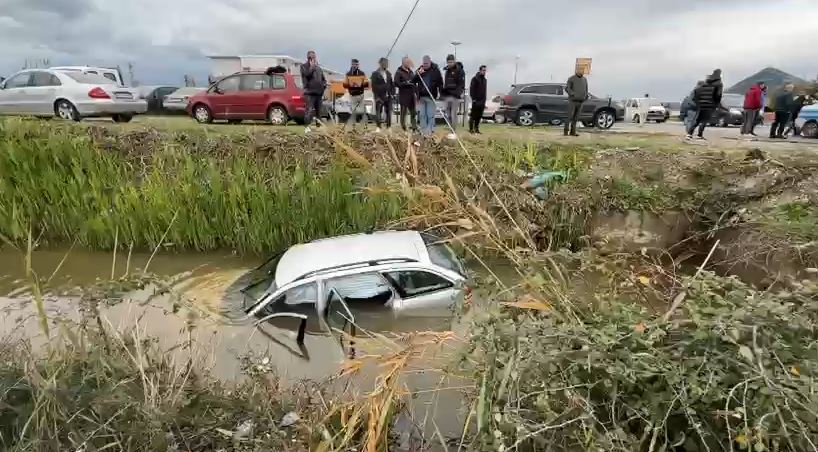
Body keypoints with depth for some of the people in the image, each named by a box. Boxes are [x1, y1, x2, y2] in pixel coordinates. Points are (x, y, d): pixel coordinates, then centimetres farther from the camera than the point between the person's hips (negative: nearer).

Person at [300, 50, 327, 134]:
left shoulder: (319, 68, 21)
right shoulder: (304, 66, 5)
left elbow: (323, 78, 28)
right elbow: (307, 74, -15)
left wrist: (324, 84, 8)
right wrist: (312, 66, -8)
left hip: (319, 92, 6)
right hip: (310, 92, -6)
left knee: (318, 111, 10)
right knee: (309, 110, -14)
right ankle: (307, 127, -16)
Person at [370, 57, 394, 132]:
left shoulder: (389, 74, 15)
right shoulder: (375, 74, -1)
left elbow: (392, 84, 18)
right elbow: (374, 86, -6)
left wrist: (392, 93, 6)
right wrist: (376, 96, -13)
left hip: (388, 96, 5)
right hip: (380, 96, -5)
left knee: (389, 112, 6)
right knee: (378, 112, -6)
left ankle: (389, 127, 14)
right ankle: (378, 127, -1)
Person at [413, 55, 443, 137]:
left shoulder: (435, 70, 0)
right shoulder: (419, 69, 8)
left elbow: (440, 82, 1)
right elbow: (414, 81, 5)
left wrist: (439, 92, -8)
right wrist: (418, 74, -11)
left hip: (431, 96, -3)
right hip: (421, 96, 4)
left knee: (430, 115, -1)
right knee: (421, 114, 6)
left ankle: (430, 131, 5)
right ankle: (423, 131, 14)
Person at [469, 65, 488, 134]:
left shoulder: (484, 80, 19)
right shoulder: (475, 78, -3)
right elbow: (471, 89, -9)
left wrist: (484, 100, 16)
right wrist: (473, 98, -16)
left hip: (482, 101, 7)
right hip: (476, 101, -7)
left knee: (479, 116, 6)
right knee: (473, 115, -5)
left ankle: (476, 129, 11)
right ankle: (471, 129, -2)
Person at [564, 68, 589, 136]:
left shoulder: (585, 79, 12)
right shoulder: (571, 79, -3)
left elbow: (586, 89, 20)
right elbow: (567, 88, -8)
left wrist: (586, 95, 2)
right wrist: (573, 94, -20)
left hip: (580, 101, 5)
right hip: (572, 100, -5)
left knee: (576, 117, 4)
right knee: (570, 116, -8)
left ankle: (573, 132, 7)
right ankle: (565, 131, -1)